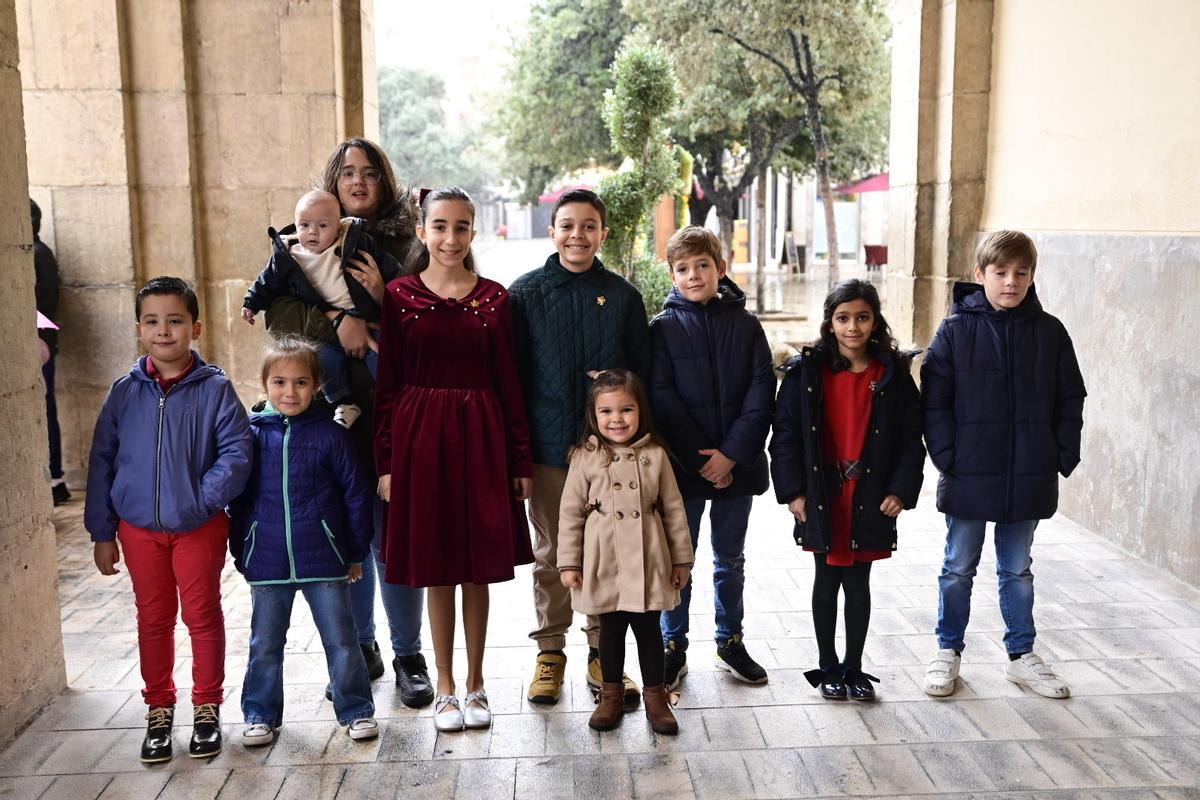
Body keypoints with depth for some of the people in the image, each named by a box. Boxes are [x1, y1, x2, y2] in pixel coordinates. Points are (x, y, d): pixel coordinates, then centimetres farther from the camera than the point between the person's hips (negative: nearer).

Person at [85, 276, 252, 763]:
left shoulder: (214, 388, -9)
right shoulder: (125, 393, 0)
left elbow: (236, 452, -13)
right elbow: (102, 461, 3)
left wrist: (204, 499, -22)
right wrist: (101, 532, 3)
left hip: (199, 527, -3)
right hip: (139, 528, 3)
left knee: (203, 617, 10)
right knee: (153, 619, 15)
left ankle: (207, 708, 26)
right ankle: (159, 710, 31)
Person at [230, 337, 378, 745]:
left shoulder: (330, 434, -5)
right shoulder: (252, 434, -1)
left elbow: (355, 494, 1)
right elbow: (237, 498, 8)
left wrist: (357, 552, 3)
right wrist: (240, 553, 9)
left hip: (324, 559, -1)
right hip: (267, 562, 2)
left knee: (341, 639, 8)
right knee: (265, 644, 14)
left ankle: (356, 710, 23)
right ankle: (260, 714, 30)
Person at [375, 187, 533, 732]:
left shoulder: (493, 298, 4)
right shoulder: (399, 295, 1)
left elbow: (508, 382, 4)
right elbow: (385, 384, 1)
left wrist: (520, 460, 2)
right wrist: (386, 461, -4)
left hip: (480, 437, 1)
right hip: (420, 436, -1)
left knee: (479, 568, 7)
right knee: (436, 568, 7)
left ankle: (475, 685, 22)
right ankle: (445, 687, 21)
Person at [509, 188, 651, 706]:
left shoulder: (622, 296, 5)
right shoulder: (525, 293, 2)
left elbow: (641, 373, 7)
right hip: (548, 448, -1)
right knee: (552, 554, 9)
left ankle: (602, 653, 22)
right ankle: (550, 652, 24)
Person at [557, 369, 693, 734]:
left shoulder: (655, 455, -1)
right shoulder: (585, 458, -3)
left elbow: (673, 509, 4)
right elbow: (570, 513, -1)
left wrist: (682, 559, 5)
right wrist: (568, 562, -3)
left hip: (648, 562, 0)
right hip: (604, 564, 0)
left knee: (648, 630, 9)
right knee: (611, 630, 12)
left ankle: (655, 696, 24)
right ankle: (612, 694, 28)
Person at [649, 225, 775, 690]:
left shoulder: (746, 325, 3)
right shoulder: (663, 328, -2)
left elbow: (761, 394, -4)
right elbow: (662, 398, -8)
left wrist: (732, 454, -14)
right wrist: (699, 458, -14)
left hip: (736, 465, 2)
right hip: (682, 465, -2)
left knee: (730, 560, 15)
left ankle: (730, 643, 29)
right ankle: (673, 649, 19)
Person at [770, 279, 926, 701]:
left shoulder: (894, 374, 1)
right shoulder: (807, 371, -2)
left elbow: (911, 439, 3)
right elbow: (786, 433, -2)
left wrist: (901, 490, -6)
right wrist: (792, 490, -8)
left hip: (870, 499, 0)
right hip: (821, 496, 0)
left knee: (858, 583, 9)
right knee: (826, 581, 11)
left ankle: (853, 667, 23)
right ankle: (827, 666, 24)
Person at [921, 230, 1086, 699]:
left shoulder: (1049, 333, 2)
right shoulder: (956, 329, -6)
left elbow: (1070, 400, 7)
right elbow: (934, 400, -5)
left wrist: (1063, 458, 0)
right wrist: (947, 458, -11)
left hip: (1028, 479, 2)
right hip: (968, 477, -2)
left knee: (1018, 570, 16)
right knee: (958, 568, 11)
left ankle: (1022, 655, 30)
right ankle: (948, 652, 25)